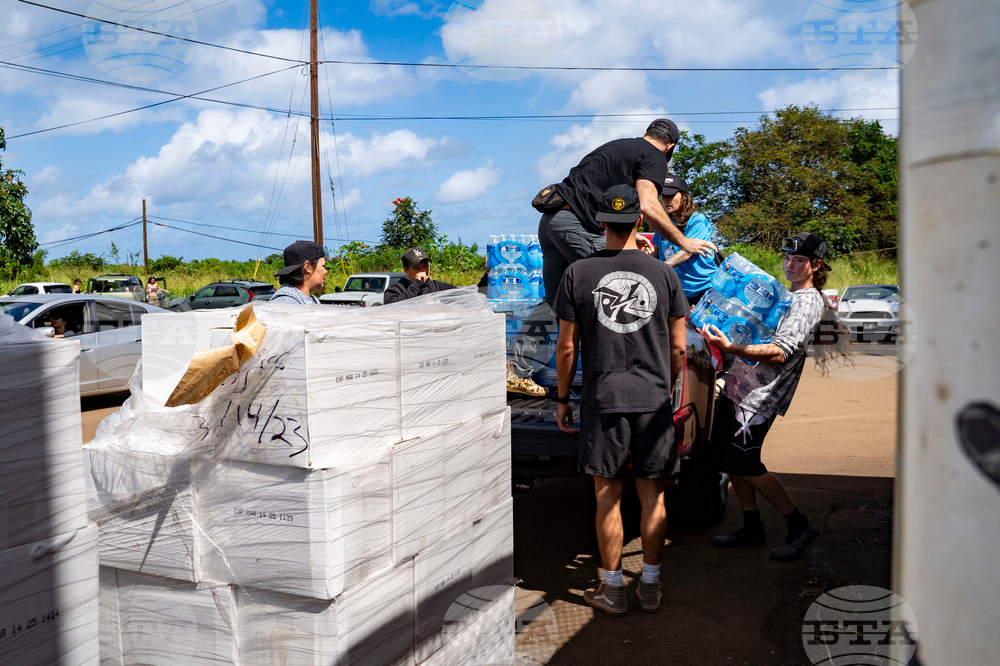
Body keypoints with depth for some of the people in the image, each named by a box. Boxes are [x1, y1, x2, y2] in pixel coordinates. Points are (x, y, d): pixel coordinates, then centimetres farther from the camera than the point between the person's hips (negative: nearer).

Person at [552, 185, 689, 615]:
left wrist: (562, 398, 9)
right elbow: (678, 348, 4)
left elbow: (566, 347, -1)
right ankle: (650, 587, 21)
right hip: (654, 399, 2)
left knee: (607, 497, 8)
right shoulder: (664, 274, 1)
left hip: (602, 400, -1)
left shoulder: (578, 273, -3)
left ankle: (613, 589, 17)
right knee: (652, 496, 11)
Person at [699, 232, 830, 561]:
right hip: (739, 383, 9)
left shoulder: (809, 302, -10)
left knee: (744, 464, -7)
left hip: (761, 394, -9)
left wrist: (730, 347, -35)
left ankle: (799, 526, 6)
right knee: (732, 459, 10)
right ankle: (752, 527, 23)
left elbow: (780, 353, -23)